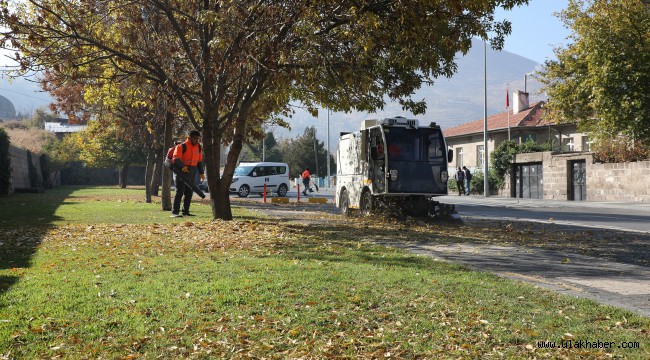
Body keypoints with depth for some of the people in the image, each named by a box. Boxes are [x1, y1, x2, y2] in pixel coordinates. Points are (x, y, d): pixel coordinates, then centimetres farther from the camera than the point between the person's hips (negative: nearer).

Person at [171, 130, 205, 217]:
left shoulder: (198, 147, 12)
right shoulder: (182, 146, -11)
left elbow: (199, 161, 20)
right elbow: (175, 159, -20)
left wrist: (201, 173, 15)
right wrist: (183, 166, -37)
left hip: (192, 172, 7)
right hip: (182, 171, -7)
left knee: (189, 192, 10)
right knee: (179, 192, -9)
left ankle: (186, 211, 19)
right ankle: (175, 212, -9)